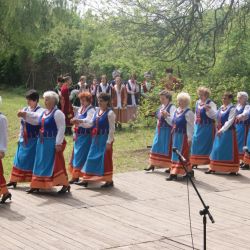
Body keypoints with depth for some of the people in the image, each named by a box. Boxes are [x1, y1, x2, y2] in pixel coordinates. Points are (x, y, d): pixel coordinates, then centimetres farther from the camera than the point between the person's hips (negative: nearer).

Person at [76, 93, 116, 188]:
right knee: (91, 158, 9)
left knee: (105, 159, 1)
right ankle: (86, 180, 15)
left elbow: (112, 129, -13)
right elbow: (91, 124, 12)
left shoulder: (110, 113, -12)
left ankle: (109, 181, 14)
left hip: (104, 139, -7)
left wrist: (109, 141, -16)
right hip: (96, 138, 7)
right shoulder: (97, 111, 9)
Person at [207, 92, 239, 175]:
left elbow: (230, 121, -19)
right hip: (219, 131, 7)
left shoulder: (232, 109, -12)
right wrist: (209, 110, 6)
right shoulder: (221, 108, 11)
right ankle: (213, 168, 17)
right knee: (216, 149, 10)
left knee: (229, 150, -3)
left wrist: (222, 130, -25)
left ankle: (233, 169, 6)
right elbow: (215, 116, 22)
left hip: (228, 132, -7)